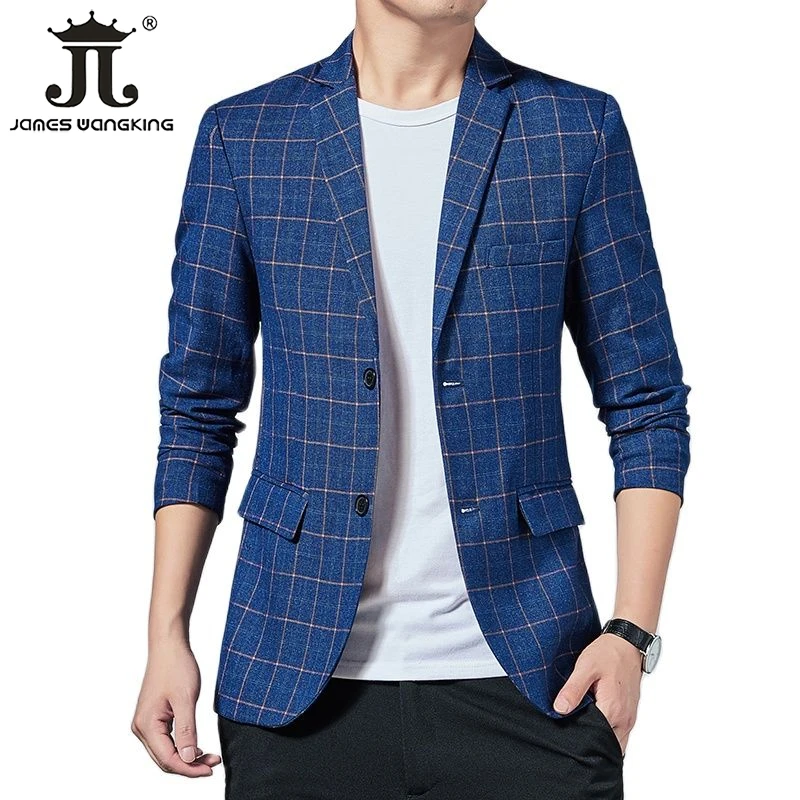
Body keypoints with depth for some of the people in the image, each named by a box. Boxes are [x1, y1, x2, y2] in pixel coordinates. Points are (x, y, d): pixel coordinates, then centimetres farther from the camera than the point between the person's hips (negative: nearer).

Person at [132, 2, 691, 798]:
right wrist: (167, 634, 0)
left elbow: (645, 404, 3)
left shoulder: (580, 131, 2)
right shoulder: (242, 137, 3)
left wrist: (632, 632, -6)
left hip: (526, 673, 0)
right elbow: (198, 411, 6)